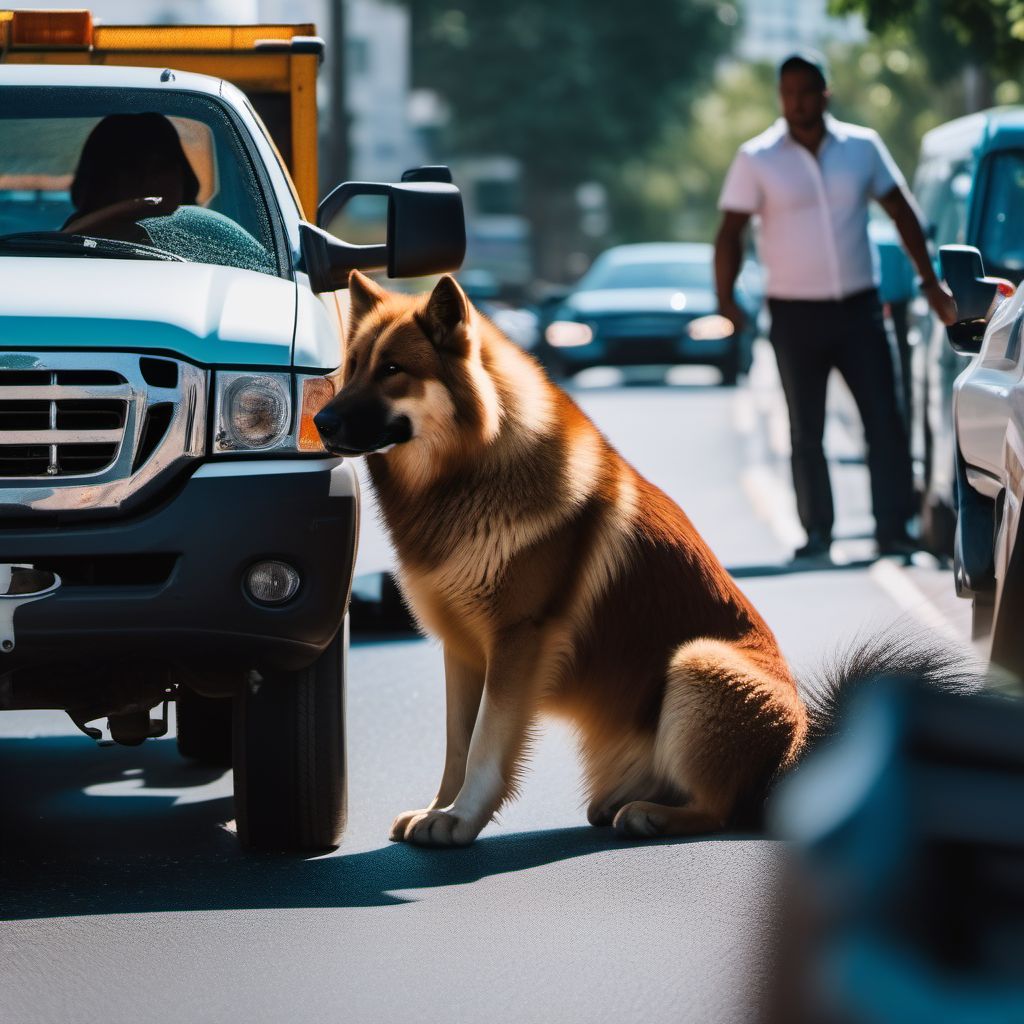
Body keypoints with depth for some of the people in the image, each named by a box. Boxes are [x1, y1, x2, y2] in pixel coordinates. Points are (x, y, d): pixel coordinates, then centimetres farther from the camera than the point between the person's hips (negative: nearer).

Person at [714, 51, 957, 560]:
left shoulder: (862, 146, 3)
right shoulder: (757, 159, -3)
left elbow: (902, 212, 10)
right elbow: (730, 232, -3)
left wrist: (930, 281, 7)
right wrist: (725, 299, -15)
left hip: (858, 307, 1)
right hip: (795, 313, -1)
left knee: (885, 421, -5)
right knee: (806, 432, 4)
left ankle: (893, 528, -2)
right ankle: (816, 533, 11)